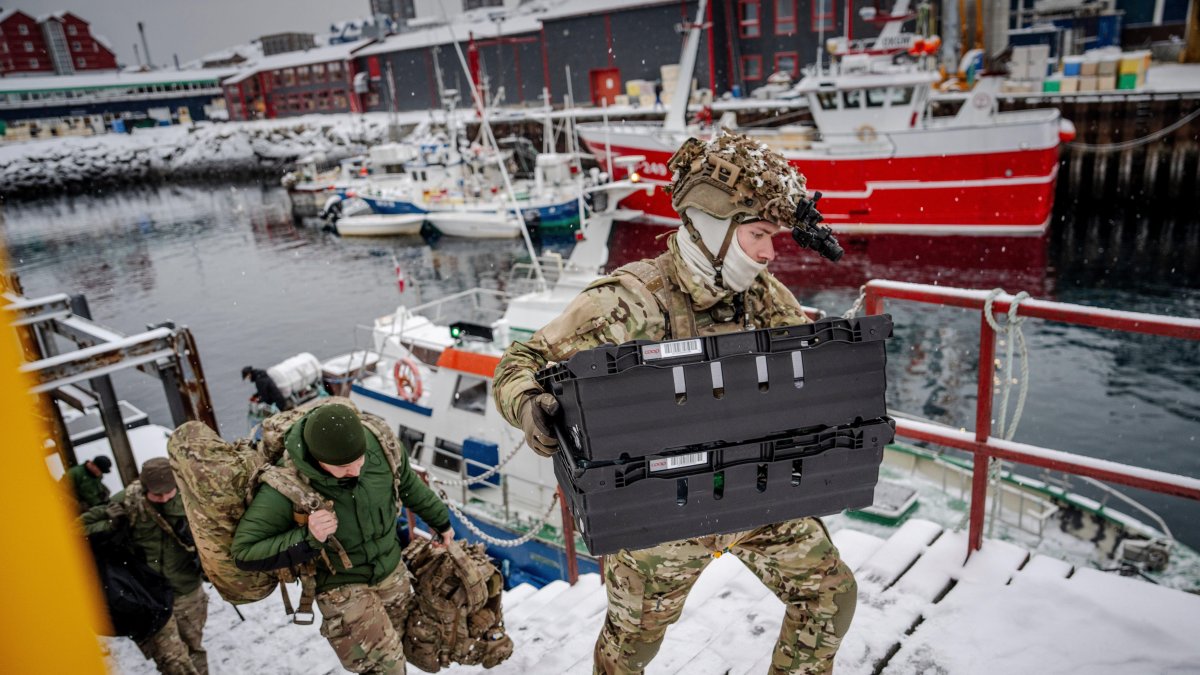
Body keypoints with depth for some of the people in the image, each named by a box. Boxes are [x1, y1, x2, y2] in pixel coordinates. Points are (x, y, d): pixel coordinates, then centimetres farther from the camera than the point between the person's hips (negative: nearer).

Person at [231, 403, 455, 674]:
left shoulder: (379, 444, -21)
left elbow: (409, 484, 1)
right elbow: (244, 552, -22)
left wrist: (440, 520, 15)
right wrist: (306, 538, -36)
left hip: (392, 571, 4)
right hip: (341, 584, -4)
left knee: (397, 653, 21)